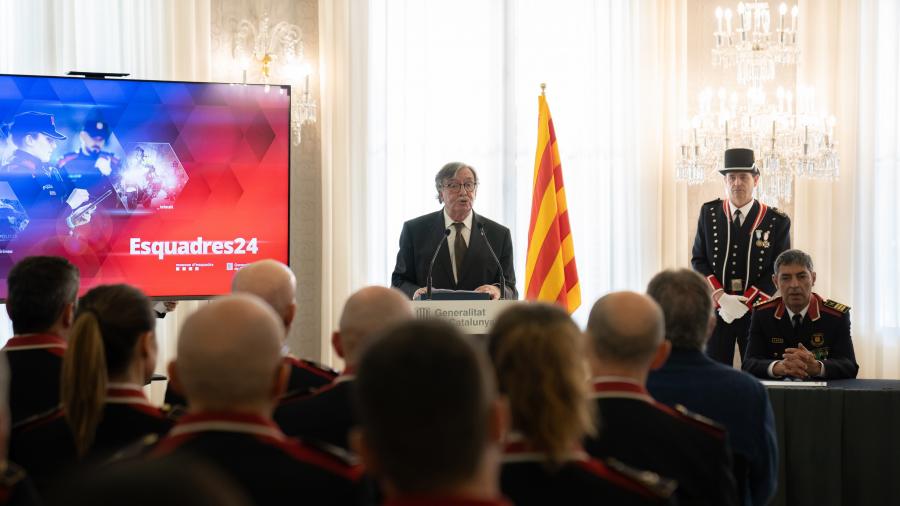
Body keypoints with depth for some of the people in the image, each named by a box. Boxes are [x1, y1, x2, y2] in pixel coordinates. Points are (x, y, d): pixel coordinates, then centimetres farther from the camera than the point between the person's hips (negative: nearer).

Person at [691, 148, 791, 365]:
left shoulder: (777, 221, -1)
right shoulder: (708, 213, 5)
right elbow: (698, 260, 5)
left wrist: (746, 303, -12)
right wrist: (721, 298, -10)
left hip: (757, 311, -1)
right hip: (716, 308, 1)